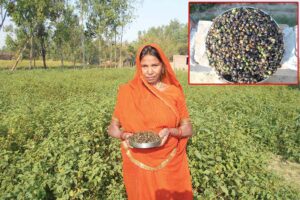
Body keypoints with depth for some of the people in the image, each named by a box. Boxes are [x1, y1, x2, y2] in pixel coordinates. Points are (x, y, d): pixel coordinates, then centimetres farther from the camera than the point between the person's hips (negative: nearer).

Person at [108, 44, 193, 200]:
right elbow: (112, 128, 2)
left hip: (170, 165, 1)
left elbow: (188, 129, 0)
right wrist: (124, 135, -19)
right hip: (138, 166, 0)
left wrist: (170, 131, -20)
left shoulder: (174, 92, -5)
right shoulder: (127, 92, -5)